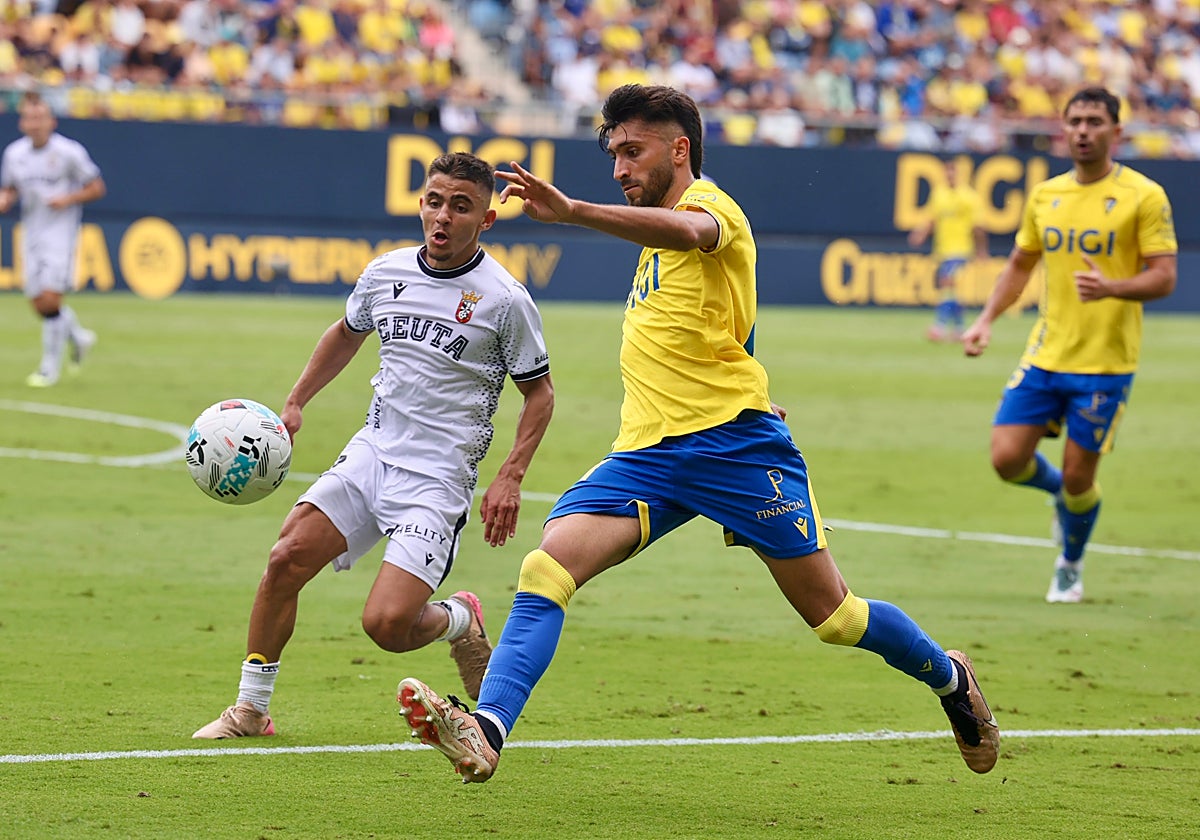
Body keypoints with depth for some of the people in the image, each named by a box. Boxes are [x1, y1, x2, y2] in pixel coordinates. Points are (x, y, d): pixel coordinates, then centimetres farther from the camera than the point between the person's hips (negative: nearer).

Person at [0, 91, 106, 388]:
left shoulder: (69, 152, -10)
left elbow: (96, 188, -3)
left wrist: (68, 199, -18)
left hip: (60, 232, -5)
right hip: (31, 232, 5)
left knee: (50, 298, -15)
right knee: (38, 303, 5)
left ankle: (50, 368, -2)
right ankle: (78, 338, 34)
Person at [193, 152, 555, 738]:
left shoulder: (504, 299, -9)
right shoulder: (385, 273, 4)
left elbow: (539, 392, 1)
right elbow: (347, 333, 26)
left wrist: (510, 479, -9)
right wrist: (294, 403, 18)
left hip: (438, 479, -5)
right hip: (371, 453, 5)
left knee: (386, 624, -18)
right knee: (287, 558, -12)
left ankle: (459, 621, 18)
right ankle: (250, 709, 4)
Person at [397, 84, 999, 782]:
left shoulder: (709, 207, -6)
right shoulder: (656, 233, 22)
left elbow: (686, 230, -33)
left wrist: (572, 212, -46)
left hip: (732, 439, -7)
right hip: (645, 455, 7)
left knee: (834, 617, 1)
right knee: (546, 569, -18)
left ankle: (950, 678, 29)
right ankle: (486, 731, -32)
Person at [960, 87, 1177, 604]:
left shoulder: (1144, 196, -7)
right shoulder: (1045, 196, 8)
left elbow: (1164, 278, -11)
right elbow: (1020, 264, 20)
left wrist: (1110, 288, -28)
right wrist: (987, 320, 8)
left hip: (1105, 363, -4)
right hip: (1045, 355, 4)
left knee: (1077, 478, -1)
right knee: (1008, 459, -5)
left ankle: (1070, 567, 26)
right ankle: (1061, 492, 29)